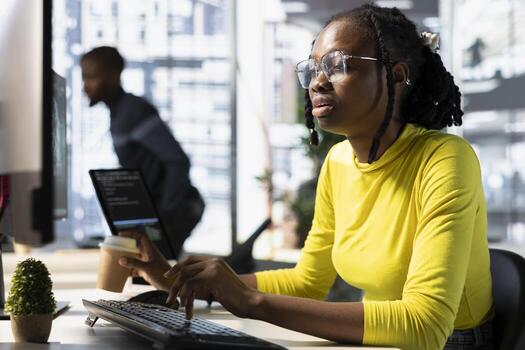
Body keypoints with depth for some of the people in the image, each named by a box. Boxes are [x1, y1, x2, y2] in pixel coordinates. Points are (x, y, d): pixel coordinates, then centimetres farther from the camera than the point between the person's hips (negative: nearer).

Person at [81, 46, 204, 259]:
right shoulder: (118, 113, 11)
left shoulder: (135, 112, -18)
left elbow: (179, 161, -24)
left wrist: (165, 212, -22)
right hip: (151, 210, 10)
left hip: (176, 209, -10)